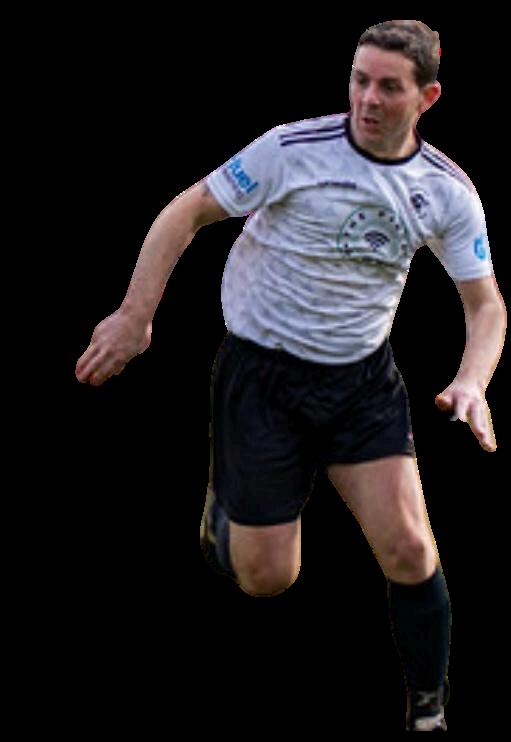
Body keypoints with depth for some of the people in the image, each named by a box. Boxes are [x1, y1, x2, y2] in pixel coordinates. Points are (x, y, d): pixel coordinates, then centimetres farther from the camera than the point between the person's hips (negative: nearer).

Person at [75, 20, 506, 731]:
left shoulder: (448, 190, -5)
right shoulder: (293, 149, -17)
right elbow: (186, 213, -9)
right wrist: (135, 317, -14)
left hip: (365, 379, 3)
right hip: (261, 373, -3)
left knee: (408, 550, -11)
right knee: (266, 577, 1)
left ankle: (428, 713, 7)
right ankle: (223, 507, 37)